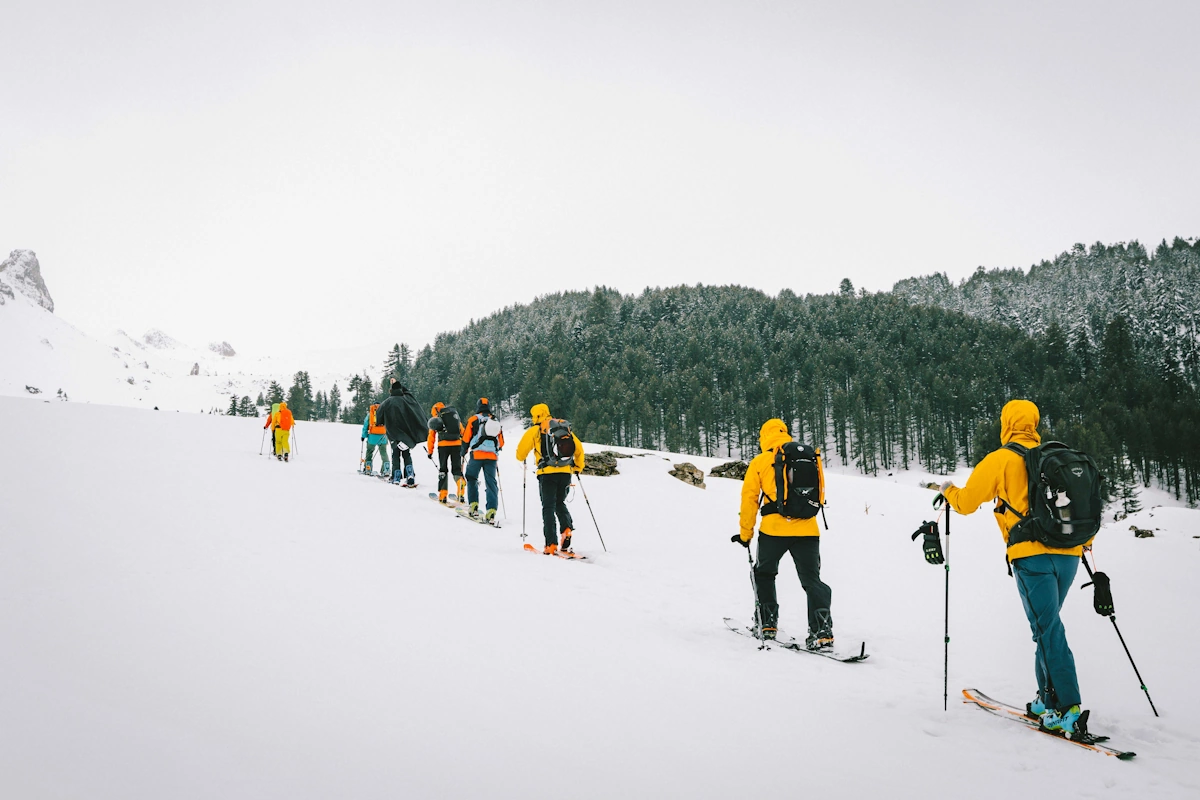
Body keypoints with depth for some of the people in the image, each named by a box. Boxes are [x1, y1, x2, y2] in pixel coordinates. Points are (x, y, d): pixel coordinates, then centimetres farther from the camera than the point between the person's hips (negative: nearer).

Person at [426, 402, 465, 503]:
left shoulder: (435, 420, 10)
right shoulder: (455, 416, 16)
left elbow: (431, 437, 9)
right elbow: (463, 432, 16)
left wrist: (430, 451, 15)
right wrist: (464, 447, 24)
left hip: (443, 445, -2)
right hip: (457, 444, 2)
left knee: (443, 470, 10)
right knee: (457, 469, 11)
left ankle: (443, 495, 4)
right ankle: (461, 493, -2)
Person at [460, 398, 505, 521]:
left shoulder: (473, 419, 3)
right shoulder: (496, 422, 12)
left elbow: (466, 438, 1)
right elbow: (501, 443, 14)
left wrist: (464, 452, 16)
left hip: (476, 455, -2)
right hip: (492, 456, 3)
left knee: (471, 479, 15)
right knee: (491, 483, 3)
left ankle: (473, 505, 7)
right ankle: (491, 511, -5)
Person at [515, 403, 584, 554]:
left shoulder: (536, 430, 2)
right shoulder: (565, 428, 16)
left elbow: (521, 450, 3)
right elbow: (579, 448, 19)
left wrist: (521, 458, 27)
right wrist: (578, 467, 32)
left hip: (548, 473, -4)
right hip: (566, 472, 4)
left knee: (548, 507, 0)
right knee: (560, 504, 21)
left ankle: (551, 543, -8)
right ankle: (567, 528, -4)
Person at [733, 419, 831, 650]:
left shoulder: (760, 461, 4)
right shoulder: (812, 457, 13)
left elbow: (749, 499, 4)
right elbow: (820, 495, 17)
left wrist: (745, 534, 12)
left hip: (774, 529, -2)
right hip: (808, 530, 2)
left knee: (764, 574, 21)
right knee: (812, 580, 7)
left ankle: (768, 624, 21)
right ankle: (822, 630, -11)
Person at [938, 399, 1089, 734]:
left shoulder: (1001, 459, 0)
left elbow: (966, 502, 5)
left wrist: (948, 490, 26)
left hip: (1032, 555, -6)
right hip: (1069, 555, 6)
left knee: (1049, 631, -5)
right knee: (1047, 627, 17)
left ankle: (1068, 710, -7)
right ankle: (1047, 699, 21)